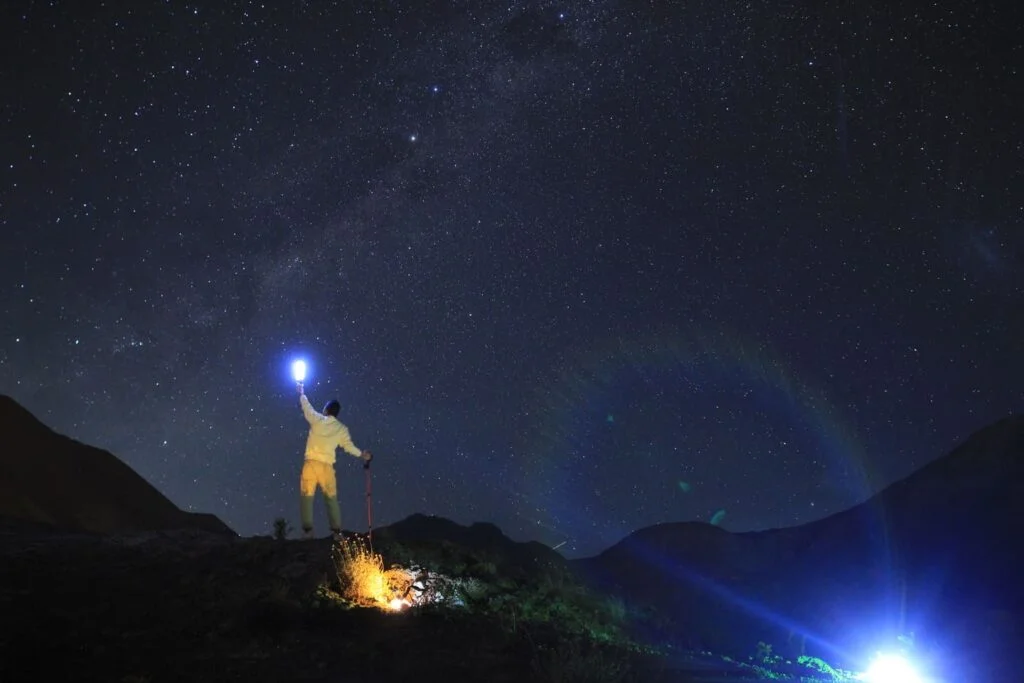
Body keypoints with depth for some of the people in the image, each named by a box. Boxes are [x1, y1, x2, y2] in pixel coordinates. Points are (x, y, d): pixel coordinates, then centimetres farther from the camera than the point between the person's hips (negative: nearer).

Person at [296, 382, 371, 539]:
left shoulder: (317, 419, 3)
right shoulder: (342, 429, 6)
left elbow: (306, 407, 18)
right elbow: (349, 446, 9)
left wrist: (301, 393, 37)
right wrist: (362, 454, 27)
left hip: (311, 463, -1)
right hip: (327, 466, 1)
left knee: (307, 497, 1)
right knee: (331, 498, 8)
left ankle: (307, 530, -7)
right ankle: (336, 530, 2)